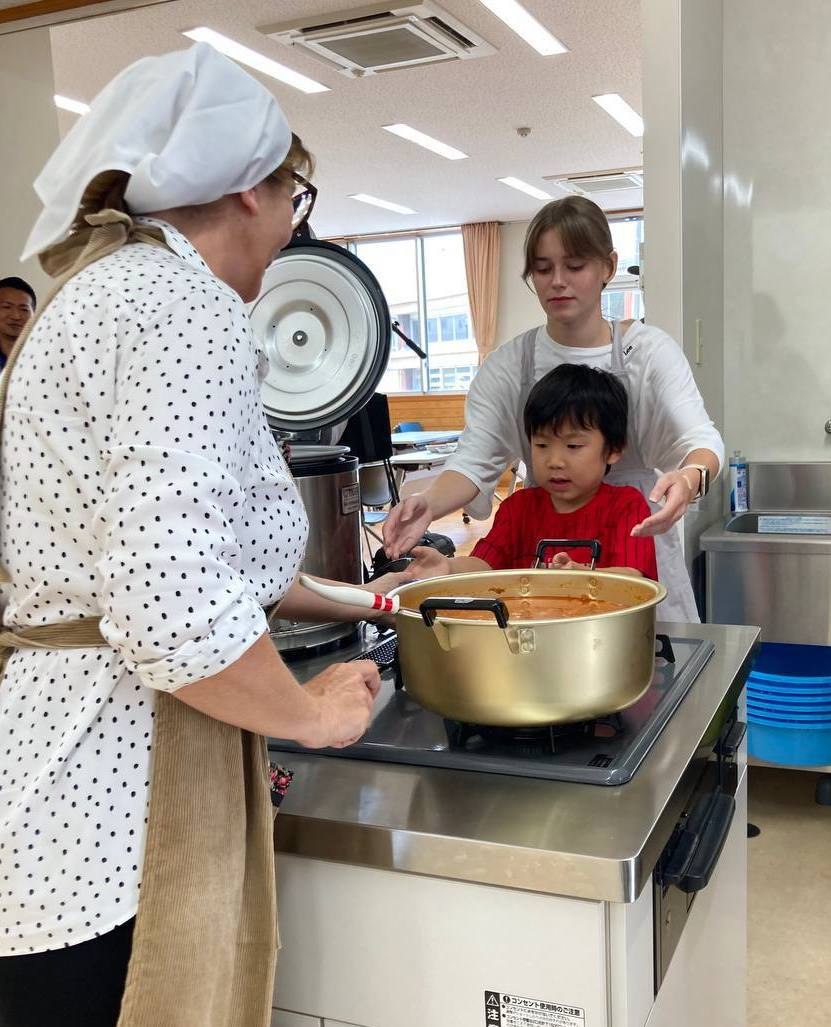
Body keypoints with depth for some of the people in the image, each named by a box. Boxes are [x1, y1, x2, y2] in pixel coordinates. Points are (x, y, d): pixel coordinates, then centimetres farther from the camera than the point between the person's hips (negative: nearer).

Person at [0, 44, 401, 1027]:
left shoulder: (100, 285, 15)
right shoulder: (188, 305, -16)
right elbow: (172, 608, -28)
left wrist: (341, 606, 29)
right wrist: (314, 713, -9)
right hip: (107, 806, -9)